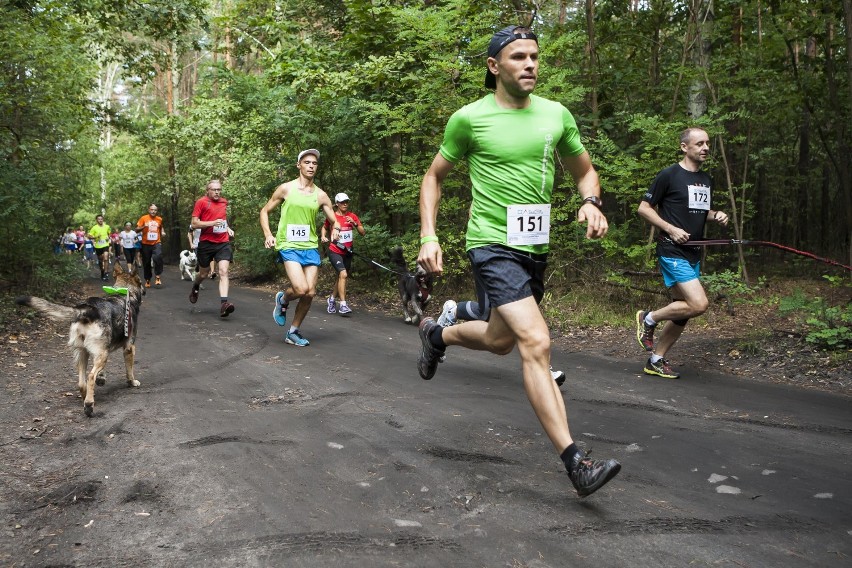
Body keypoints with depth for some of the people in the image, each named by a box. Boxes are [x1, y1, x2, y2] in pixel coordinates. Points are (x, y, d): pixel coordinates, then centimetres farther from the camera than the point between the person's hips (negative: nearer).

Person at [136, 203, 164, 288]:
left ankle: (157, 277, -16)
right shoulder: (143, 218, -3)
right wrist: (143, 226, -21)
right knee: (146, 263, 6)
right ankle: (147, 280, 20)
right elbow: (137, 230, -6)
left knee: (158, 257, -25)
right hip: (146, 244, 0)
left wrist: (162, 233, 13)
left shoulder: (159, 219, 6)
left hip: (156, 243, 1)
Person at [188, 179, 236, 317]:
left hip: (223, 243, 2)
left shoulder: (224, 202, 11)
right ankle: (195, 287, 48)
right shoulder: (201, 202, -4)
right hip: (206, 243, -2)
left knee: (223, 271, -16)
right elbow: (194, 224, -9)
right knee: (204, 273, 14)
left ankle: (223, 303, -25)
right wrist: (213, 223, -19)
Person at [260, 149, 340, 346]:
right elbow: (264, 212, 7)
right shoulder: (286, 188, 0)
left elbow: (334, 221, 12)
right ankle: (282, 300, 15)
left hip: (311, 247, 4)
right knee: (301, 289, -21)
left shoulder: (321, 195, 7)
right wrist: (268, 234, -9)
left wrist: (335, 228, -12)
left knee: (310, 293, -2)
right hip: (288, 246, -4)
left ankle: (293, 332, 17)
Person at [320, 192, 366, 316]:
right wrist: (323, 236, -5)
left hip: (347, 252, 5)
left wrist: (354, 223, -19)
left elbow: (363, 233, -4)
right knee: (343, 274, -22)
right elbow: (324, 227, 14)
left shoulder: (352, 216, 1)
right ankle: (343, 305, -21)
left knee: (341, 277, 15)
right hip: (335, 251, -5)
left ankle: (331, 299, 37)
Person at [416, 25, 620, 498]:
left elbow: (583, 170, 17)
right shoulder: (469, 118, -6)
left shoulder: (556, 115, 6)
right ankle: (575, 463, -15)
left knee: (499, 342, 19)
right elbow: (433, 177, 6)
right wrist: (429, 237, -5)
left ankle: (437, 335, 50)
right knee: (536, 343, -19)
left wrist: (591, 203, -5)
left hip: (536, 247, 6)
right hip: (494, 245, -6)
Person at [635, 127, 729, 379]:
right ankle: (649, 318, 3)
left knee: (682, 313, 8)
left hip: (693, 254, 8)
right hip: (672, 252, -8)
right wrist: (671, 229, -16)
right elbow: (644, 208, -7)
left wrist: (716, 215, 5)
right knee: (699, 304, -19)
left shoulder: (706, 180, 15)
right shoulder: (669, 175, -8)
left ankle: (656, 361, 20)